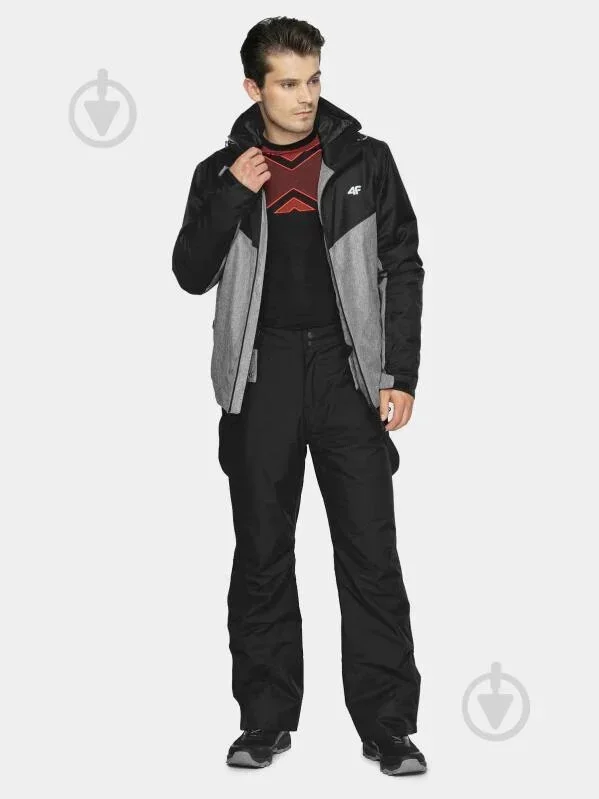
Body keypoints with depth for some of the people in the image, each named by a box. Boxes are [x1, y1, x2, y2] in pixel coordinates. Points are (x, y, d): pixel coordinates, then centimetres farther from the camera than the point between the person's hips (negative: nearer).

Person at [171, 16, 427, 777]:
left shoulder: (365, 161, 4)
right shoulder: (221, 172, 7)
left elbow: (402, 269, 4)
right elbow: (192, 274, 3)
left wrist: (401, 375, -4)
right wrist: (232, 196, -10)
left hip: (347, 368, -1)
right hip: (261, 372, 1)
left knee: (371, 553, -4)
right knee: (262, 553, 6)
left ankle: (387, 725, 4)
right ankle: (266, 719, 17)